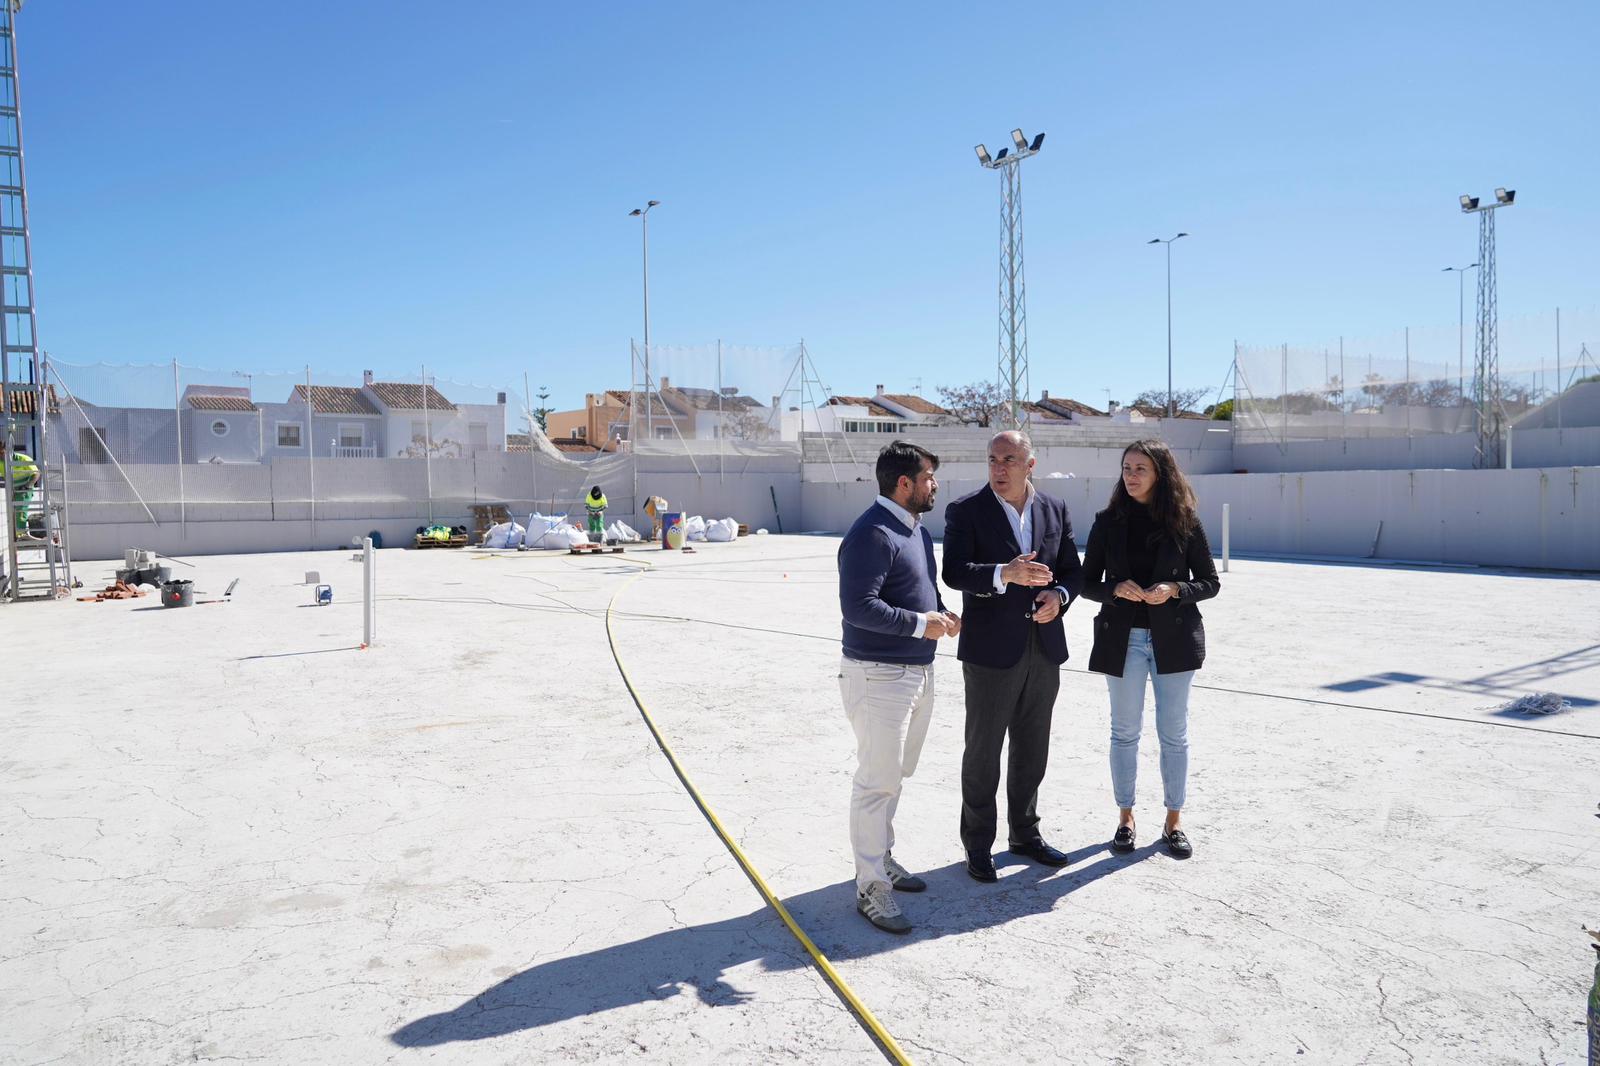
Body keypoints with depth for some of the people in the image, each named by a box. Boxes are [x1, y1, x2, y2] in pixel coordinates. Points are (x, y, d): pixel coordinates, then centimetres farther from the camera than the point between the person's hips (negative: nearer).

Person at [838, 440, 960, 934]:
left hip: (917, 671, 10)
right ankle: (871, 887, 9)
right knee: (877, 781, -2)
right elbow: (858, 606, -26)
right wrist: (921, 624, -21)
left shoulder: (917, 529, 12)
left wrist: (944, 613, 3)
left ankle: (881, 856, 35)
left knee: (894, 775, 20)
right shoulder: (872, 533, -20)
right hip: (879, 675, -10)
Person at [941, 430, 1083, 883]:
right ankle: (977, 845, 20)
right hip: (991, 651, -4)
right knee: (982, 751, 5)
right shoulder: (966, 511, -7)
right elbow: (954, 572, -18)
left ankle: (1025, 833, 34)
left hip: (1044, 650, 5)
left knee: (1032, 750, 17)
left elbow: (1073, 570, 11)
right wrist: (1004, 574, -33)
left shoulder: (1056, 510, 7)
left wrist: (1058, 595, -10)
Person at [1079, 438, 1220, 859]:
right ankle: (1125, 817, 24)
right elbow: (1087, 582, 3)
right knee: (1125, 732, 10)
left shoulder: (1183, 522, -2)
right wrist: (1116, 589, -17)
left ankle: (1173, 821, 23)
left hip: (1173, 638, -1)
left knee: (1174, 734, 8)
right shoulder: (1108, 522, 1)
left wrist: (1173, 590, -16)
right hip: (1122, 638, 1)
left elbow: (1209, 582, 2)